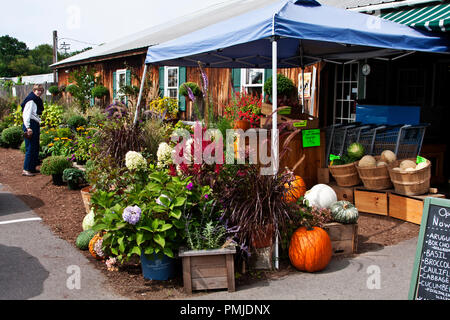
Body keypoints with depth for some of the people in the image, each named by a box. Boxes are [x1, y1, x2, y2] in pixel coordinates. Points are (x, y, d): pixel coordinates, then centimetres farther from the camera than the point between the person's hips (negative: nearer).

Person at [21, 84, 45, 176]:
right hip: (31, 125, -10)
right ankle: (26, 169, -4)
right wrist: (28, 127, -23)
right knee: (30, 148, -8)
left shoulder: (37, 100, 17)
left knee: (36, 148, 12)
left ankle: (32, 168, 20)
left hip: (36, 125, 10)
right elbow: (26, 114, -18)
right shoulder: (31, 100, -12)